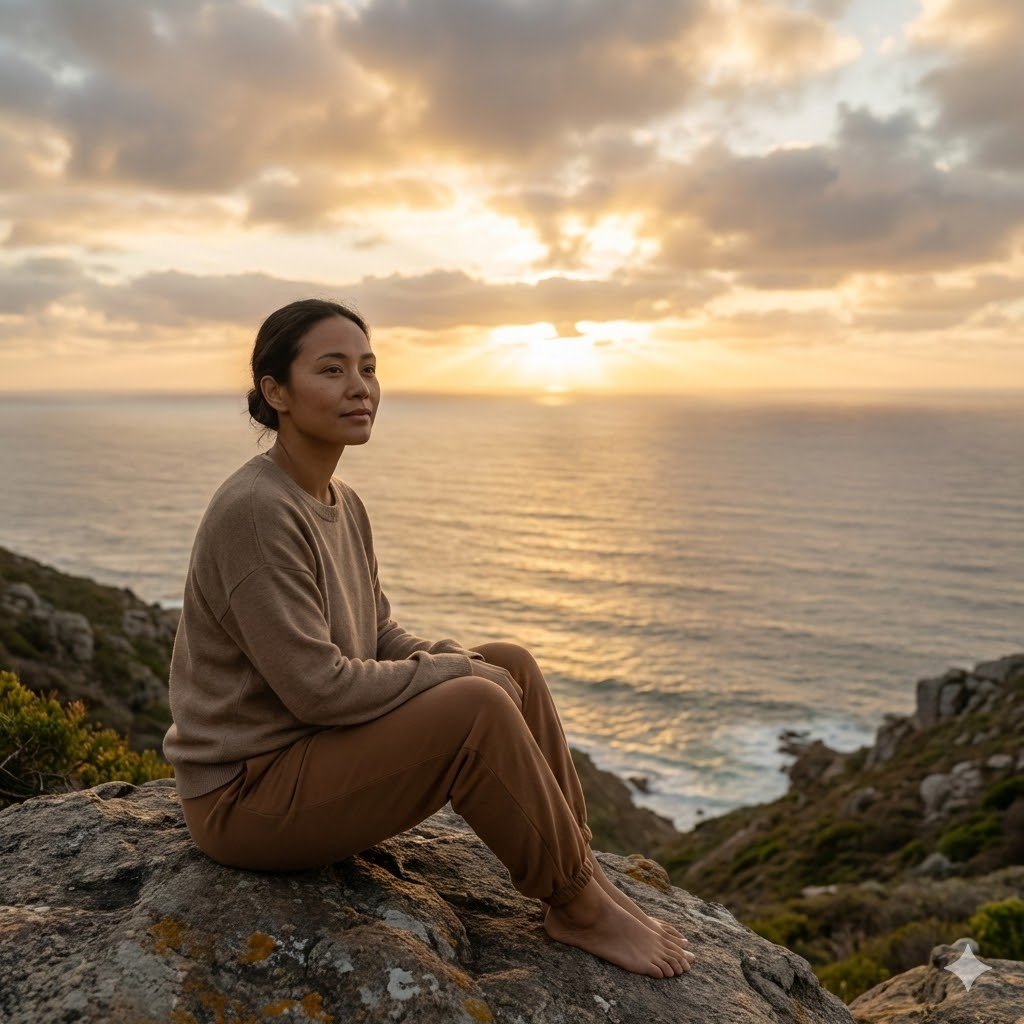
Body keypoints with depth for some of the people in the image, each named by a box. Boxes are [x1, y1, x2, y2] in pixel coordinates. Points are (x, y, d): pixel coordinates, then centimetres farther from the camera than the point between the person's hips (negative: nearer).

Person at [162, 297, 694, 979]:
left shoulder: (343, 504, 5)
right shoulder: (255, 512, -23)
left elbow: (381, 639, 11)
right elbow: (318, 687, -26)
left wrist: (471, 663, -8)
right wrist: (464, 675, -17)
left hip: (318, 751, 9)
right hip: (246, 794, -9)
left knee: (514, 663, 0)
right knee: (479, 710, -26)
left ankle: (587, 875, 5)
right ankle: (578, 908, -4)